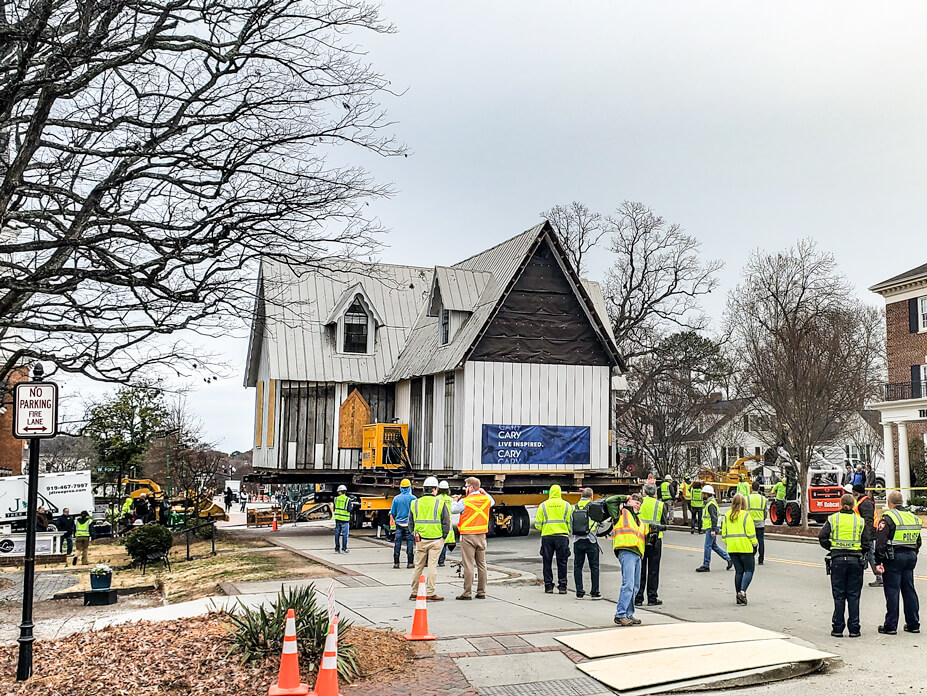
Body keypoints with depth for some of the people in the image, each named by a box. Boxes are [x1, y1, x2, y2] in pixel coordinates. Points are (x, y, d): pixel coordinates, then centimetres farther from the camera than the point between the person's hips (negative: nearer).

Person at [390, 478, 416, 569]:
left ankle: (396, 562, 6)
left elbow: (392, 513, 9)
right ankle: (410, 563, -1)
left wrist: (393, 521, 25)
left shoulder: (396, 498, 3)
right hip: (409, 524, -2)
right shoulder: (413, 498, -4)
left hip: (399, 524, 2)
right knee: (410, 542, 2)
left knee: (397, 542, 6)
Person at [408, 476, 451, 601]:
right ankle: (430, 593, 2)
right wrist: (443, 537, 8)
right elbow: (446, 523, -5)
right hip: (436, 540, -3)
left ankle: (414, 592, 19)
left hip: (420, 540, 3)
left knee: (418, 566, 12)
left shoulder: (415, 503, 5)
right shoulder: (440, 504, -6)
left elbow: (411, 523, 10)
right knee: (432, 565, 1)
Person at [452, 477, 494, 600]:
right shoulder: (486, 499, 3)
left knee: (468, 565, -2)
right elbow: (492, 502, 26)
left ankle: (467, 592, -1)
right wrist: (483, 492, 24)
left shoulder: (465, 501, -13)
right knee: (481, 564, 10)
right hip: (481, 535, 5)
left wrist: (455, 500, 15)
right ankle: (481, 592, 14)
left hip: (468, 536, -5)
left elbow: (453, 510, -1)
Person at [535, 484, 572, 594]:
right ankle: (562, 586, 5)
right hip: (562, 536, 0)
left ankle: (548, 586, 9)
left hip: (547, 536, 0)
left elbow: (538, 524, 2)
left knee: (547, 562, 8)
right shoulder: (566, 505, 4)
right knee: (562, 562, 6)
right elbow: (570, 522, 1)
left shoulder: (543, 505, 3)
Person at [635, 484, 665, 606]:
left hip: (639, 538, 1)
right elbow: (664, 522, 3)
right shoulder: (660, 505, -2)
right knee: (653, 569, 7)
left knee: (639, 569, 8)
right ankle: (652, 598, 8)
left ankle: (638, 597, 9)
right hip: (655, 539, -1)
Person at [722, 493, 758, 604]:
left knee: (738, 571, 12)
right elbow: (751, 532, -8)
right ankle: (742, 591, -14)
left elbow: (724, 533, 10)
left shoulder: (726, 516, 7)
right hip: (745, 547, -5)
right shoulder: (745, 515, -8)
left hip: (732, 548, 5)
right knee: (749, 570, 3)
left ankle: (738, 596, 12)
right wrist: (754, 545, 2)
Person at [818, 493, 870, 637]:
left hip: (837, 560, 0)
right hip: (855, 559, 0)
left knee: (839, 595, 6)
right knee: (853, 596, 7)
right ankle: (854, 629, 9)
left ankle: (837, 628, 8)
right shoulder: (861, 521, 2)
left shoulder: (832, 519, 1)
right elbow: (867, 542, -2)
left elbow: (822, 538, -6)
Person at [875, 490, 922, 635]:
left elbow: (881, 542, -15)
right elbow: (918, 541, 20)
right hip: (911, 556, 6)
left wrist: (878, 562, -12)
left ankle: (890, 626, 2)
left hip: (894, 557, -6)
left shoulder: (888, 517, -11)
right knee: (909, 590, 14)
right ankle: (913, 624, 19)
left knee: (892, 592, -1)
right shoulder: (913, 517, 12)